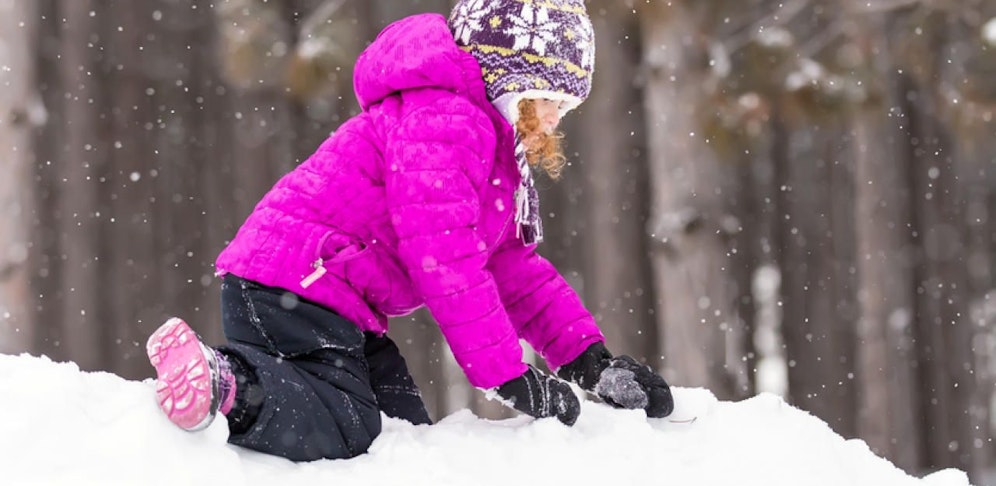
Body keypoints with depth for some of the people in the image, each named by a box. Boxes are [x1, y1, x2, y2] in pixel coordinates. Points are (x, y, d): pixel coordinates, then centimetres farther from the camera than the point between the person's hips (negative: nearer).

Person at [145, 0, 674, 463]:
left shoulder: (491, 144, 22)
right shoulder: (442, 119, -14)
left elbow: (515, 269, 22)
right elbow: (445, 262, -22)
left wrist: (592, 360, 11)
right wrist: (507, 376, -18)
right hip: (290, 285, -11)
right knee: (345, 431, -24)